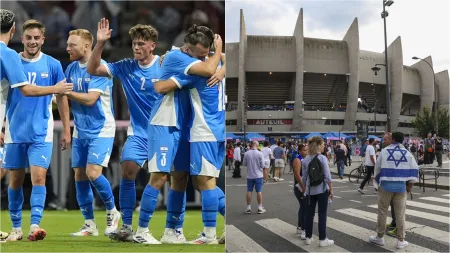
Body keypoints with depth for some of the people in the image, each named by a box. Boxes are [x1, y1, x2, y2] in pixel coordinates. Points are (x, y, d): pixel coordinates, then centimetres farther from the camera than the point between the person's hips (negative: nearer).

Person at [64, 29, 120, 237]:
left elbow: (90, 99, -23)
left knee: (93, 173, -15)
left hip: (100, 130, -7)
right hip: (80, 131, 7)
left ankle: (112, 212, 9)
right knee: (79, 175, 5)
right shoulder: (71, 68, 7)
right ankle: (89, 225, 16)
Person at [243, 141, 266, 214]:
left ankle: (248, 208, 12)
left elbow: (244, 164, 2)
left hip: (250, 176, 2)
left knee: (249, 191, 9)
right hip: (258, 175, -1)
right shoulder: (260, 154, -12)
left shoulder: (246, 154, -7)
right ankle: (260, 208, 8)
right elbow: (262, 165, -10)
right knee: (259, 191, 4)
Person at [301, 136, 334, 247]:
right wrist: (331, 190, -6)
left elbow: (304, 177, 6)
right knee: (322, 214, 1)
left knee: (309, 214, 11)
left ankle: (308, 237, 17)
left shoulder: (305, 160, 2)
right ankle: (322, 239, 4)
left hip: (310, 190, 5)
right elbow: (327, 177, -13)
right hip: (322, 190, -4)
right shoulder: (322, 158, -12)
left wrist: (304, 188, 17)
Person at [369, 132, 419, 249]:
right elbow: (414, 170, 1)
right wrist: (410, 186, 9)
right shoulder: (407, 153, 2)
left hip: (386, 185, -1)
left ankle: (380, 237, 19)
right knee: (400, 214, 6)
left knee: (382, 212, 10)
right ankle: (401, 241, 10)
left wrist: (378, 182, 17)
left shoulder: (385, 151, -2)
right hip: (401, 186, 1)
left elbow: (377, 168, 3)